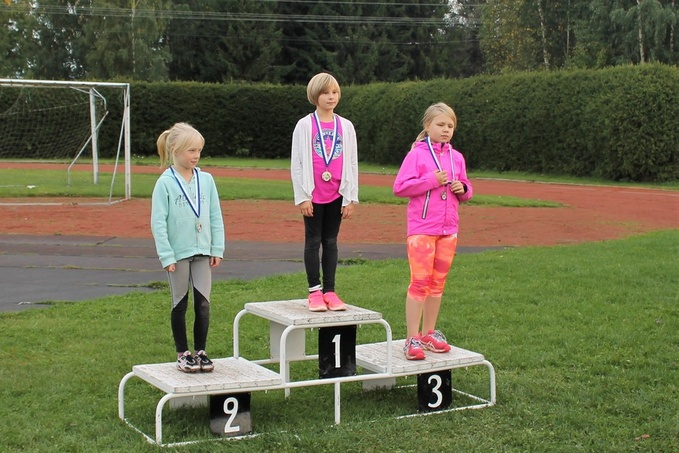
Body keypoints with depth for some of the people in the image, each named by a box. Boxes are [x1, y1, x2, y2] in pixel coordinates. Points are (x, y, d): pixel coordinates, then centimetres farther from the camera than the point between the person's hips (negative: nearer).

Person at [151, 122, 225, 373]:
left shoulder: (206, 180, 2)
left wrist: (217, 249, 3)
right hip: (178, 253, -3)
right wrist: (166, 256, -12)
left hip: (202, 251, 3)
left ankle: (200, 351, 15)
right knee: (180, 305, 9)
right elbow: (158, 223, -9)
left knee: (203, 303, 2)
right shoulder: (165, 183, -9)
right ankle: (183, 354, 19)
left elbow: (216, 217, 6)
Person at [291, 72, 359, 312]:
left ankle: (329, 291, 12)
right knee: (313, 241, 3)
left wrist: (350, 197, 3)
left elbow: (352, 164, 8)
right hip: (313, 194, -2)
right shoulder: (304, 125, -1)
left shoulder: (346, 126, 6)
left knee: (331, 242, 7)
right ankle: (314, 291, 9)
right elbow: (296, 163, -2)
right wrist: (302, 196, -7)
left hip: (337, 194, 2)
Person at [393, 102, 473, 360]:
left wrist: (462, 189, -5)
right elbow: (399, 187, -12)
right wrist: (432, 180, -18)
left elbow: (466, 191, 18)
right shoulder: (417, 154, -5)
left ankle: (429, 333, 21)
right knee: (420, 281, -7)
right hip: (421, 229, -5)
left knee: (438, 282, 11)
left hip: (448, 230, 5)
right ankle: (412, 339, -2)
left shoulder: (456, 157, 10)